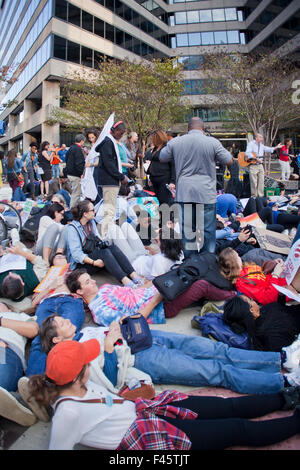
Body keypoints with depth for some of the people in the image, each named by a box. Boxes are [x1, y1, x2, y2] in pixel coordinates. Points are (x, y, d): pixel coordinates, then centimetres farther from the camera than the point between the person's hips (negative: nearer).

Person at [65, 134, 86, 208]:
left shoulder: (71, 148, 14)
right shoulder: (78, 149, -16)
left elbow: (66, 159, 21)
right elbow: (79, 163, -23)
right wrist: (82, 172, -18)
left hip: (70, 173, 10)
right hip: (76, 175, -10)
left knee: (74, 193, 19)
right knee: (76, 194, -5)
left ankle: (72, 208, 26)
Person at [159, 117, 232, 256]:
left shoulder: (175, 142, 3)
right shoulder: (212, 142, -4)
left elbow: (162, 158, 17)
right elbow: (229, 162, 4)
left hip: (184, 192, 2)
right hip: (206, 193, -2)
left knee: (187, 229, 10)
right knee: (208, 230, 6)